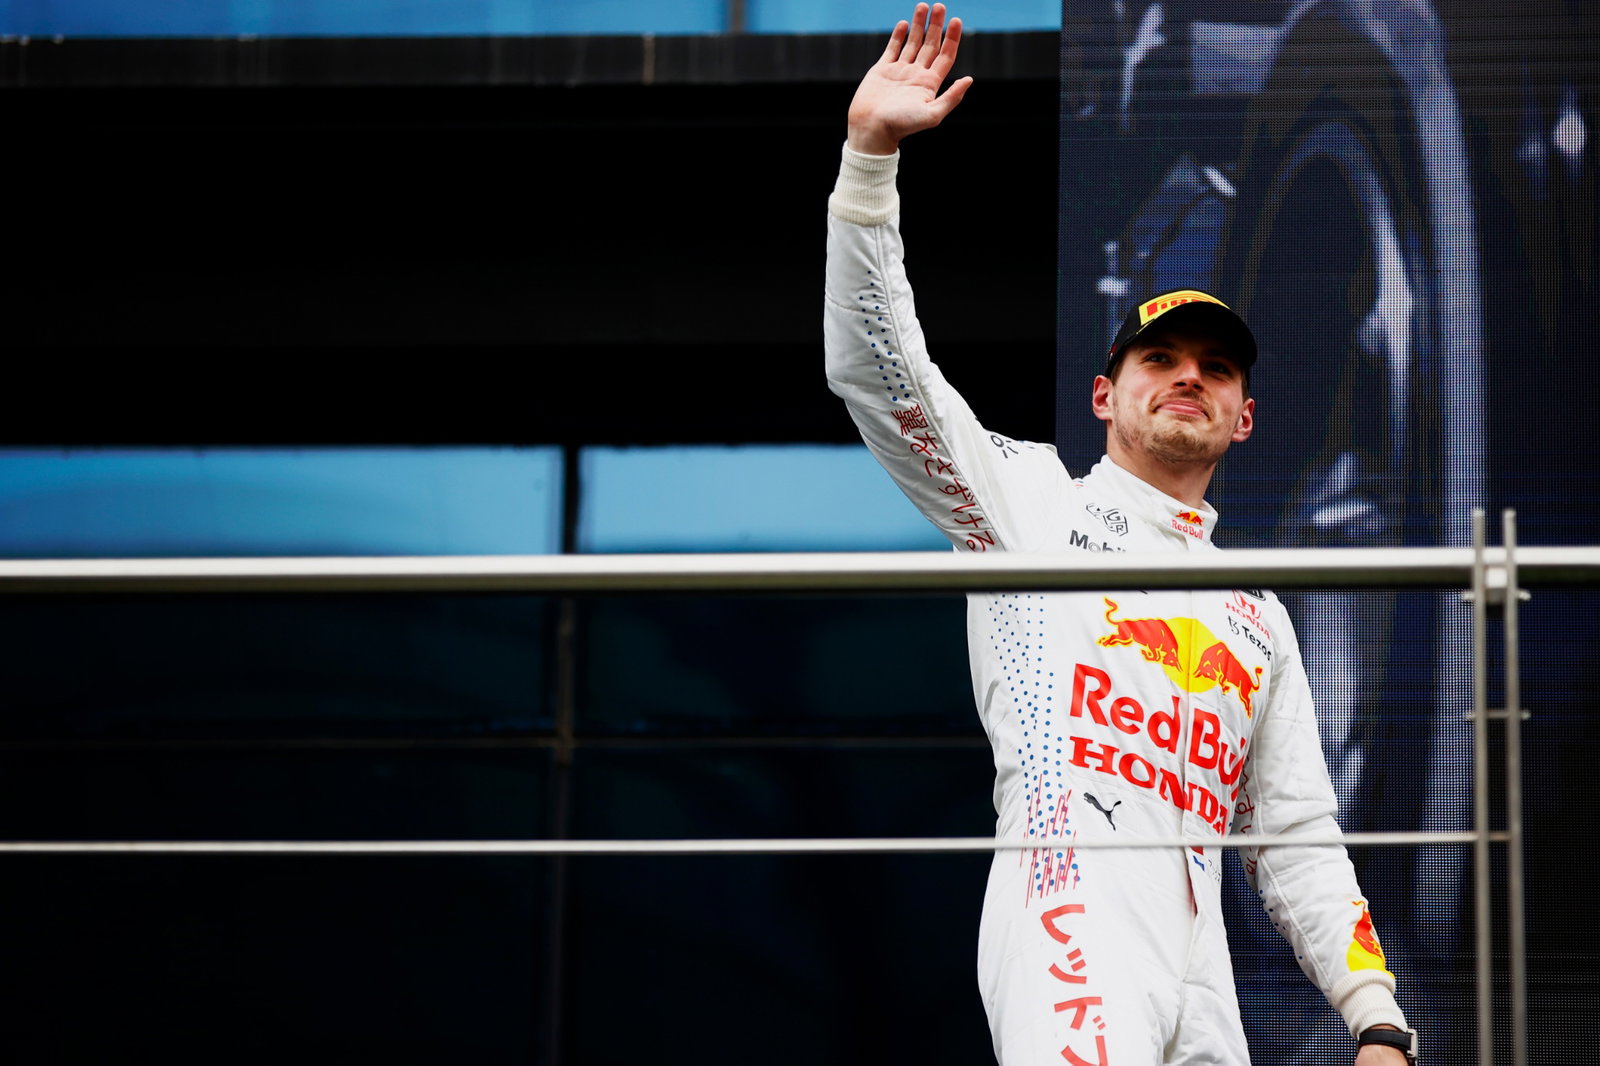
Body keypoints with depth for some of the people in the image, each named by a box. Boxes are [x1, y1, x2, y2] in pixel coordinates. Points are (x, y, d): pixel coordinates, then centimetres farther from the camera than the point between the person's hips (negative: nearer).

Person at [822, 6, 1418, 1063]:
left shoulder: (1259, 615, 31)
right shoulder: (1033, 496, 19)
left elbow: (1297, 842, 26)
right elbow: (874, 370, 6)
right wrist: (872, 153, -4)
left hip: (1202, 971, 5)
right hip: (1074, 889, -5)